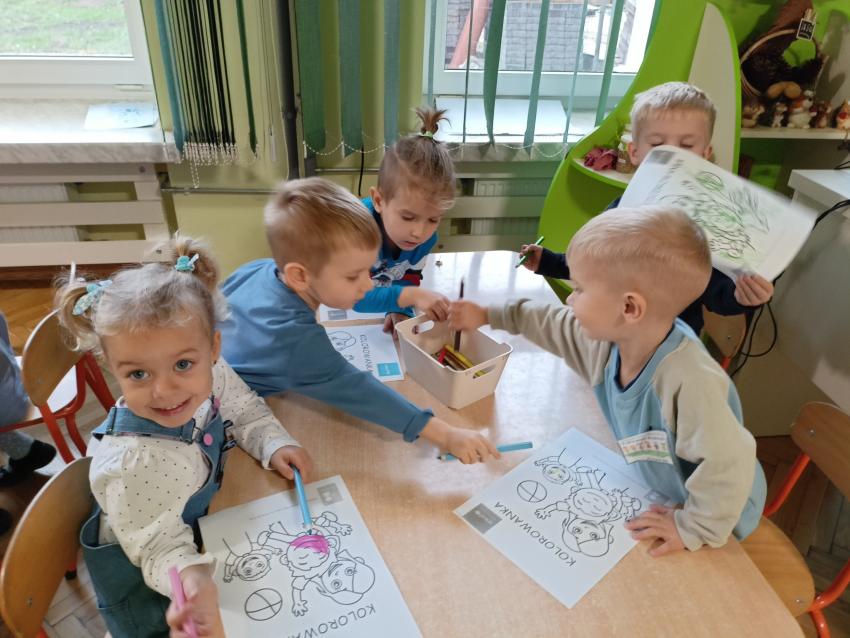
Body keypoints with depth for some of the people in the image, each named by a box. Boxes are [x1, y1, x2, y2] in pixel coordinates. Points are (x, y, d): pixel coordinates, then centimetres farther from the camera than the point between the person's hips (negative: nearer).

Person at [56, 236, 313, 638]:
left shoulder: (212, 375, -23)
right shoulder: (136, 465, -40)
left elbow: (246, 412, -3)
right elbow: (161, 550, -31)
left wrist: (275, 445, -21)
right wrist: (191, 578, -52)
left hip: (196, 523, 6)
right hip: (142, 580, -6)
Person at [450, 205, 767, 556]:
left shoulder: (690, 381, -41)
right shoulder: (610, 335, -16)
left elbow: (729, 465, -35)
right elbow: (556, 324, 1)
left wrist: (693, 530, -24)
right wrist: (488, 315, 7)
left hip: (717, 514, -6)